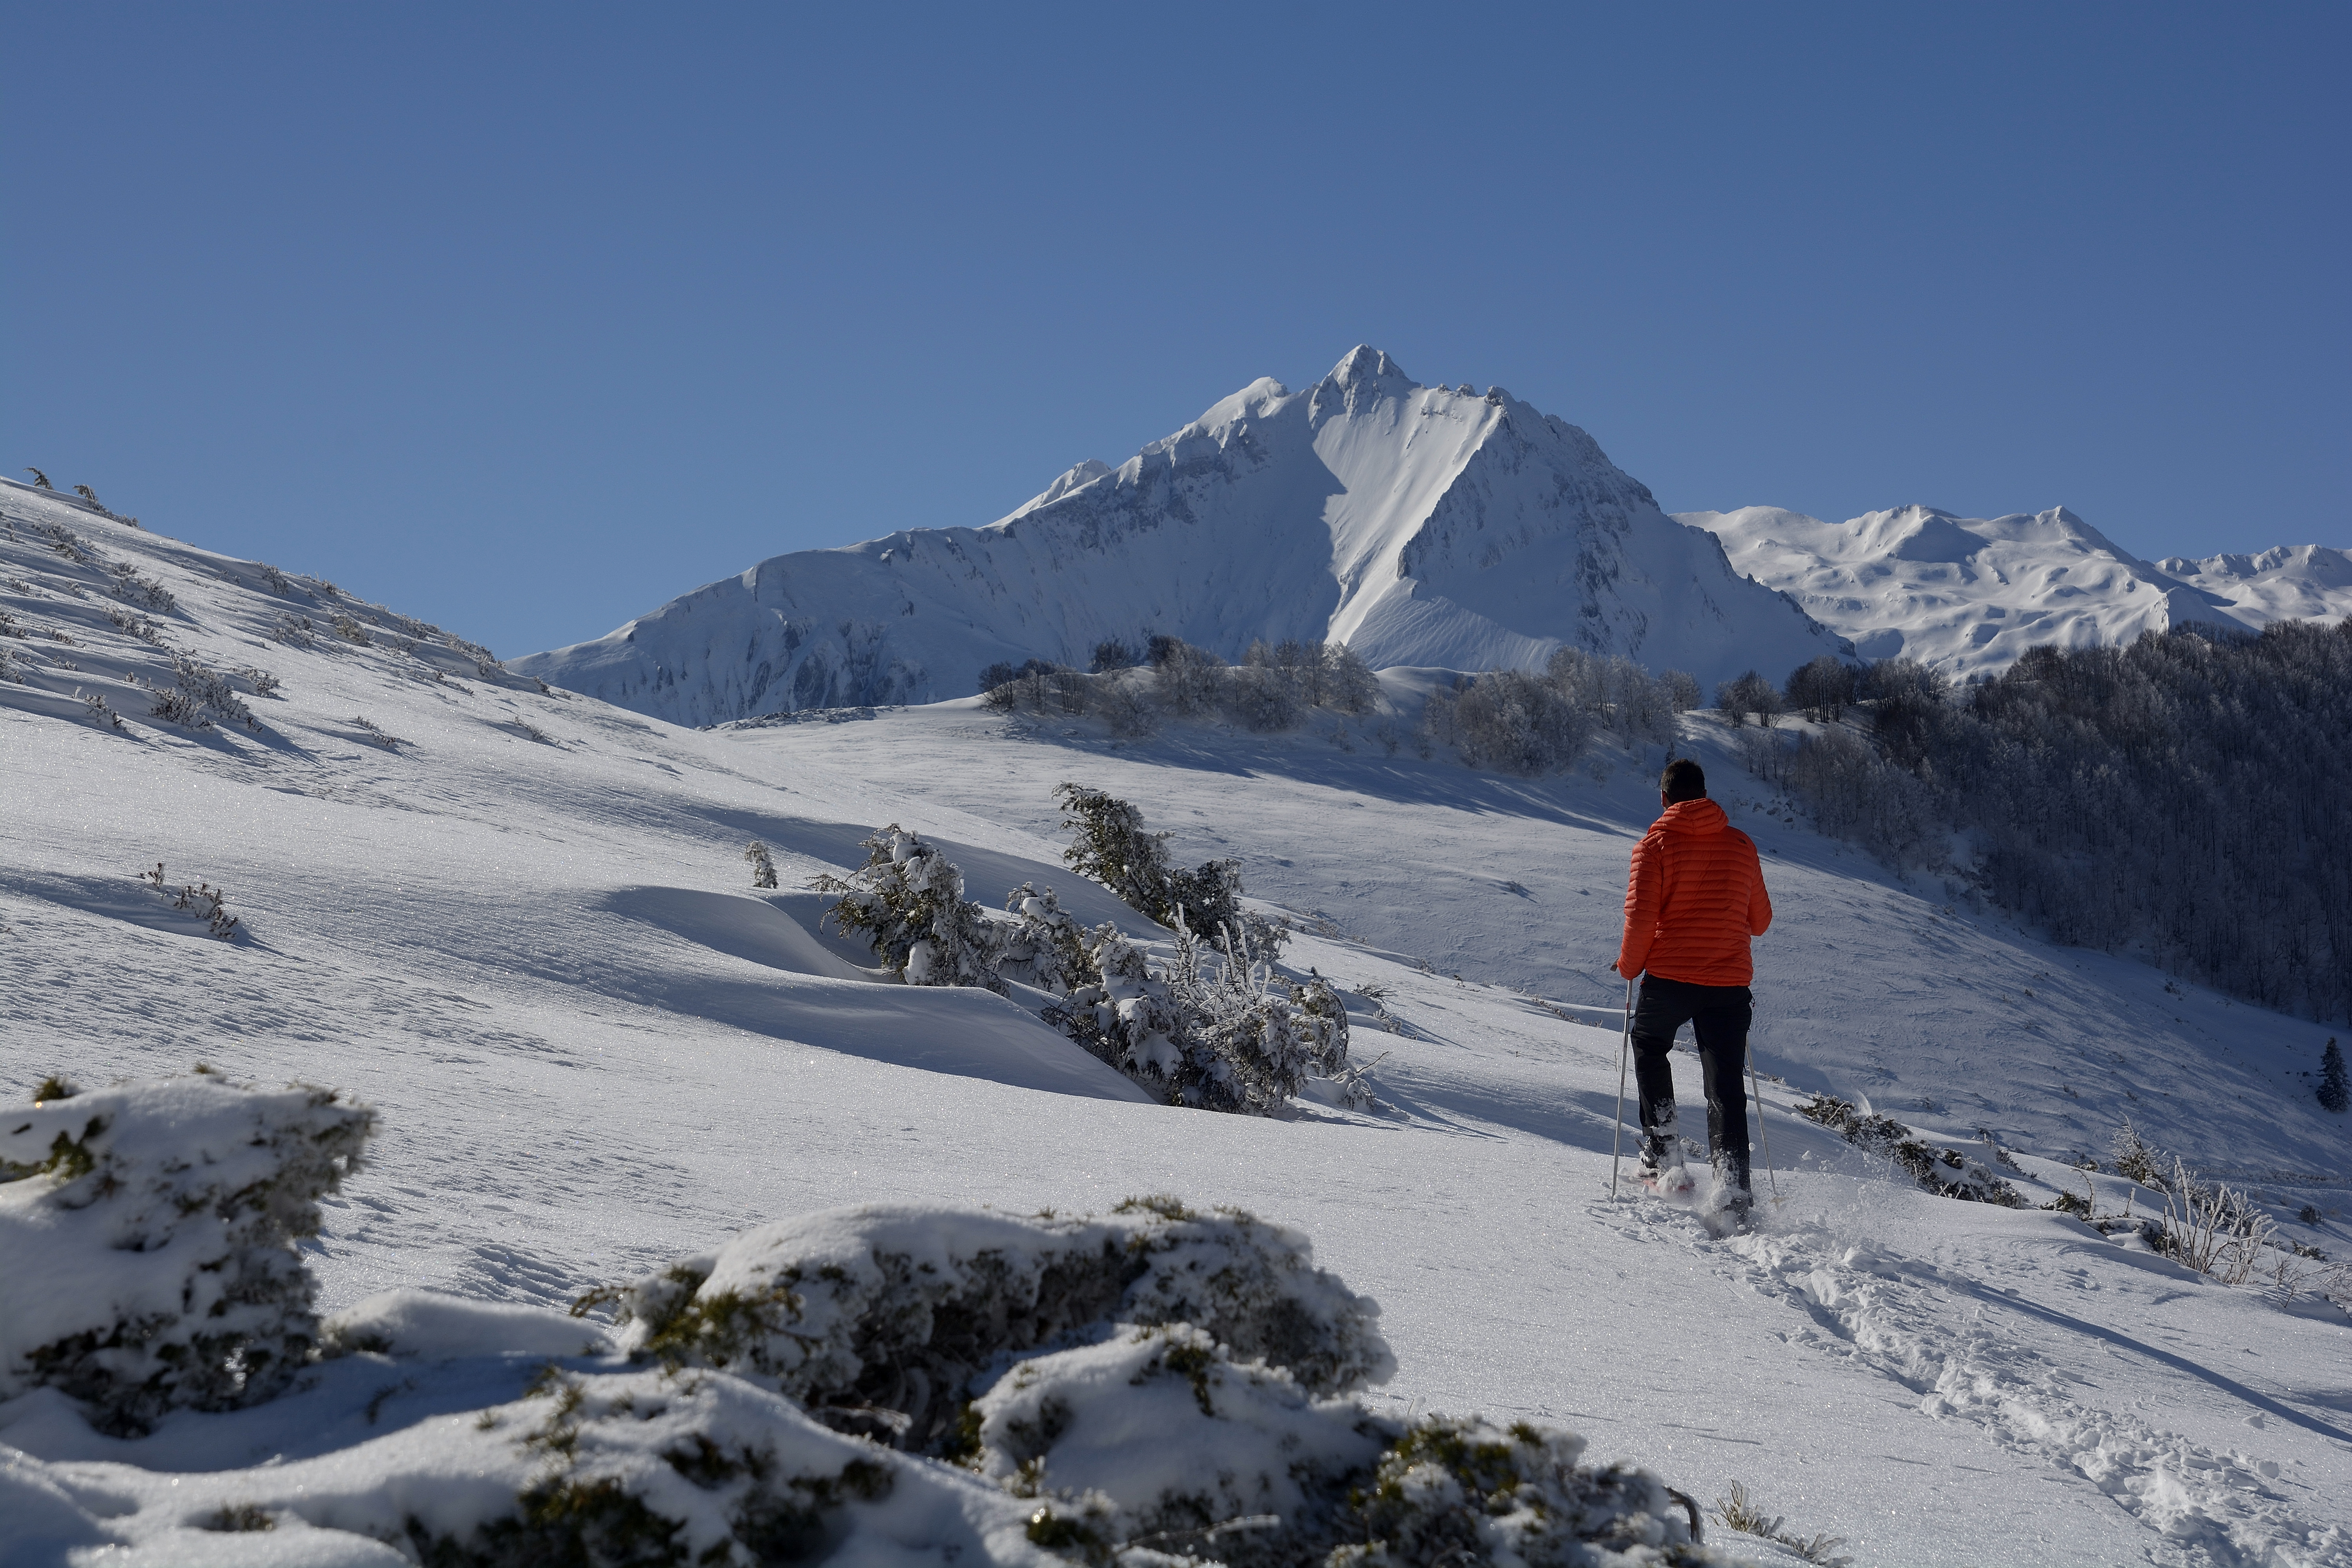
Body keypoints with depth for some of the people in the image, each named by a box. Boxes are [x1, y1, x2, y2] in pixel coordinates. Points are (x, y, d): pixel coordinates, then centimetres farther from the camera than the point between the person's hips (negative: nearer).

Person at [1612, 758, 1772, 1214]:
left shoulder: (1656, 843, -4)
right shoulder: (1741, 845, 8)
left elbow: (1641, 915, -12)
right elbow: (1760, 920, 15)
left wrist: (1629, 965, 5)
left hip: (1669, 977, -2)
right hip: (1731, 983, 2)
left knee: (1649, 1048, 25)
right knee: (1726, 1086, 5)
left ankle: (1662, 1154, 17)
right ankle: (1733, 1188, -8)